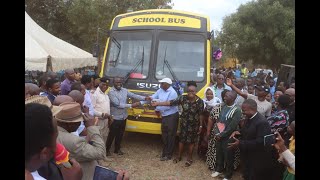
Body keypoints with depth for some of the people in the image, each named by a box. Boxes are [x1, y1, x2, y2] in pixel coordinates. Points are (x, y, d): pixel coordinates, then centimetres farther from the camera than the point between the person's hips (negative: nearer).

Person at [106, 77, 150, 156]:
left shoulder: (124, 90, 4)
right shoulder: (111, 92, -17)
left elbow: (134, 95, 1)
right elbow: (118, 104, -23)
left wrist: (144, 98, -14)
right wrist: (131, 105, -25)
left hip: (123, 117, 6)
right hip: (115, 118, -6)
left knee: (120, 134, 17)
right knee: (112, 135, 6)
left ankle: (117, 149, 33)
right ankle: (107, 149, 23)